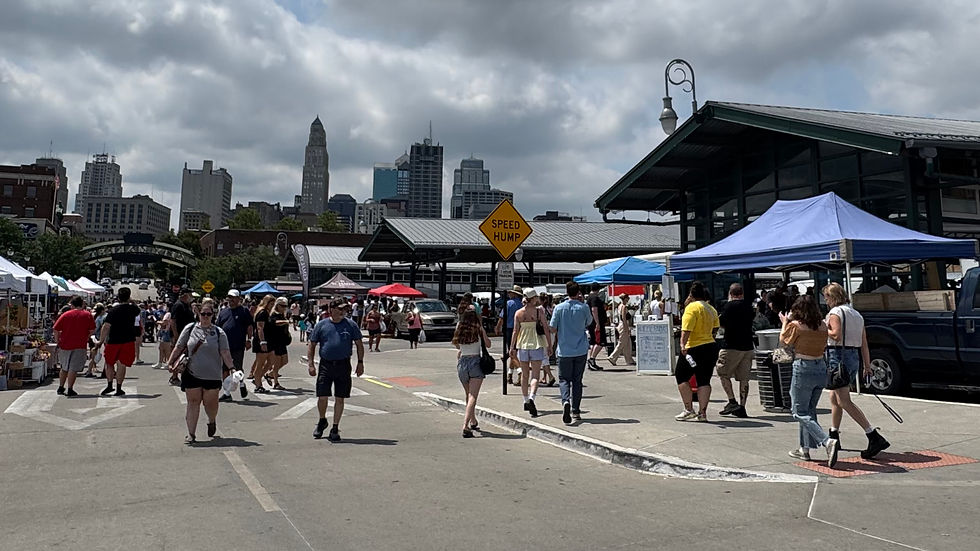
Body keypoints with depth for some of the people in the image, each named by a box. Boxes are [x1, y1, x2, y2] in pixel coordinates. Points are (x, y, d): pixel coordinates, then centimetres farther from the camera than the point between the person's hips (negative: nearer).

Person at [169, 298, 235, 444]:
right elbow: (179, 348, 8)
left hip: (212, 375, 0)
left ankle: (212, 421, 37)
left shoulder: (219, 332, 1)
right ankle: (191, 433, 10)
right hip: (192, 373, 0)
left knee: (210, 402, 7)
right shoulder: (189, 328, 3)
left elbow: (225, 353, -2)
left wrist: (231, 368, -10)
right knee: (193, 402, 3)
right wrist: (171, 363, 2)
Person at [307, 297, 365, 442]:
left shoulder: (350, 325, 3)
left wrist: (360, 362, 1)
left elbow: (359, 344, 9)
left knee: (339, 398, 4)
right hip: (325, 365, 0)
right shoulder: (321, 325, 3)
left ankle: (335, 429, 16)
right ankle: (322, 421, 27)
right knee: (322, 397, -1)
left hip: (343, 365, 0)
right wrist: (311, 364, 0)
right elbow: (311, 345, 7)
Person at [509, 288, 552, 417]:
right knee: (535, 375, -1)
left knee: (525, 375, 14)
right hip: (537, 346, -2)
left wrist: (512, 348, 4)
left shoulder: (518, 313, 0)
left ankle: (526, 402, 22)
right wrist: (549, 346, 3)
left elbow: (515, 332, -1)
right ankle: (531, 398, -23)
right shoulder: (539, 312, -5)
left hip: (522, 345, 3)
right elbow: (546, 330, -5)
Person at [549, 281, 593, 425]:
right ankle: (576, 411, 14)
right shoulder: (584, 307, -4)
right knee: (577, 380, 11)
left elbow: (553, 328, -2)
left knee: (564, 379, 7)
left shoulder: (559, 308, -6)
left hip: (564, 350, -1)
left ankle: (566, 401, -19)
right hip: (581, 350, 1)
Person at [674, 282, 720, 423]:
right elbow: (715, 328, 18)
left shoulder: (691, 307, -12)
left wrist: (683, 344, -31)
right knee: (704, 380, 8)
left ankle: (689, 410, 4)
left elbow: (687, 329, -24)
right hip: (711, 347, 7)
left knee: (681, 376, 6)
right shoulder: (711, 309, 13)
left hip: (695, 349, -7)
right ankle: (702, 413, 6)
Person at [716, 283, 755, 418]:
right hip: (747, 346, 6)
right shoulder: (749, 306, 7)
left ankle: (732, 401, -1)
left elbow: (722, 324, -2)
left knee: (723, 372, 9)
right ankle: (742, 407, 9)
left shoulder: (729, 306, -10)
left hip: (731, 346, -6)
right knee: (744, 378, 8)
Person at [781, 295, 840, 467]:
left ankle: (828, 442, -18)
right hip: (821, 368, 7)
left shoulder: (795, 325, -11)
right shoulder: (822, 325, 4)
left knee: (800, 413, 1)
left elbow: (783, 340, 5)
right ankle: (805, 449, 21)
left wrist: (785, 322, 23)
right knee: (809, 410, 18)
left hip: (803, 369, -7)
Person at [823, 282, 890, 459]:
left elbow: (836, 335, -22)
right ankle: (834, 435, 27)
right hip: (854, 357, 9)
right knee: (834, 397, 20)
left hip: (838, 356, -9)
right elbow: (864, 344, 15)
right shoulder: (857, 314, 17)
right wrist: (867, 366, 16)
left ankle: (874, 437, -20)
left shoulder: (835, 312, -8)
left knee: (844, 401, -12)